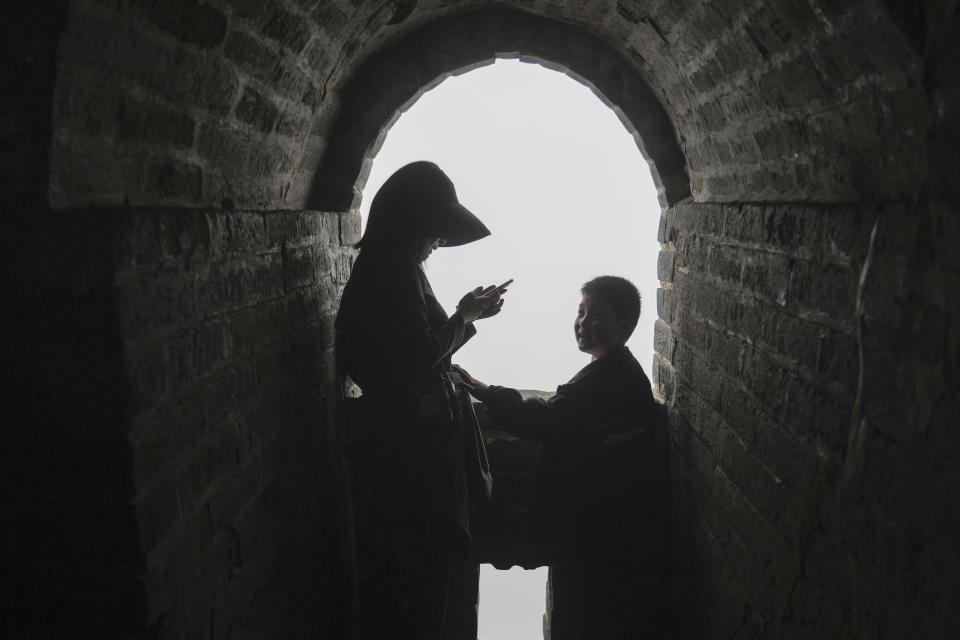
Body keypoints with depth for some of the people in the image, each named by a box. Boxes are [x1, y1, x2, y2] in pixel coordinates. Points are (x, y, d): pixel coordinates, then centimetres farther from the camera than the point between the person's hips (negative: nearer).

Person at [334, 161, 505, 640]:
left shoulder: (382, 268, 14)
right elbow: (418, 356, -21)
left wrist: (466, 315, 15)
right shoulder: (394, 269, -18)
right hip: (408, 455, -10)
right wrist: (465, 317, -7)